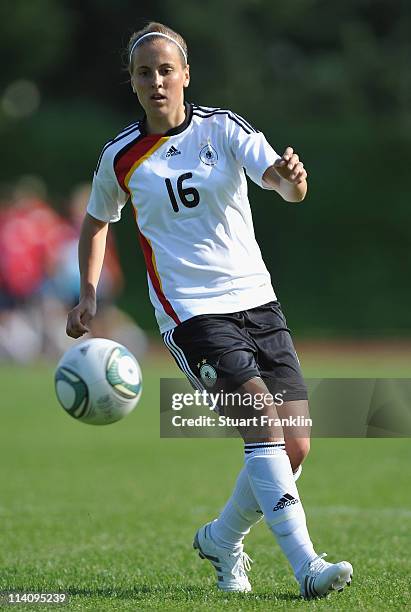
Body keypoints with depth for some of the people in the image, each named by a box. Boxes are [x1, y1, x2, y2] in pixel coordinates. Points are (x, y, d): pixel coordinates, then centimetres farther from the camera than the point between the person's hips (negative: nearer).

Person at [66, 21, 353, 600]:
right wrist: (87, 294, 7)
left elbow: (286, 185, -14)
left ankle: (222, 540, 24)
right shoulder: (120, 157, 2)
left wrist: (292, 177, -38)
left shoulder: (224, 128, 0)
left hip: (256, 302, 3)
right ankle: (306, 565, -27)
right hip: (191, 313, -3)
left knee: (295, 446, -2)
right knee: (264, 418, -24)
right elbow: (96, 221, 20)